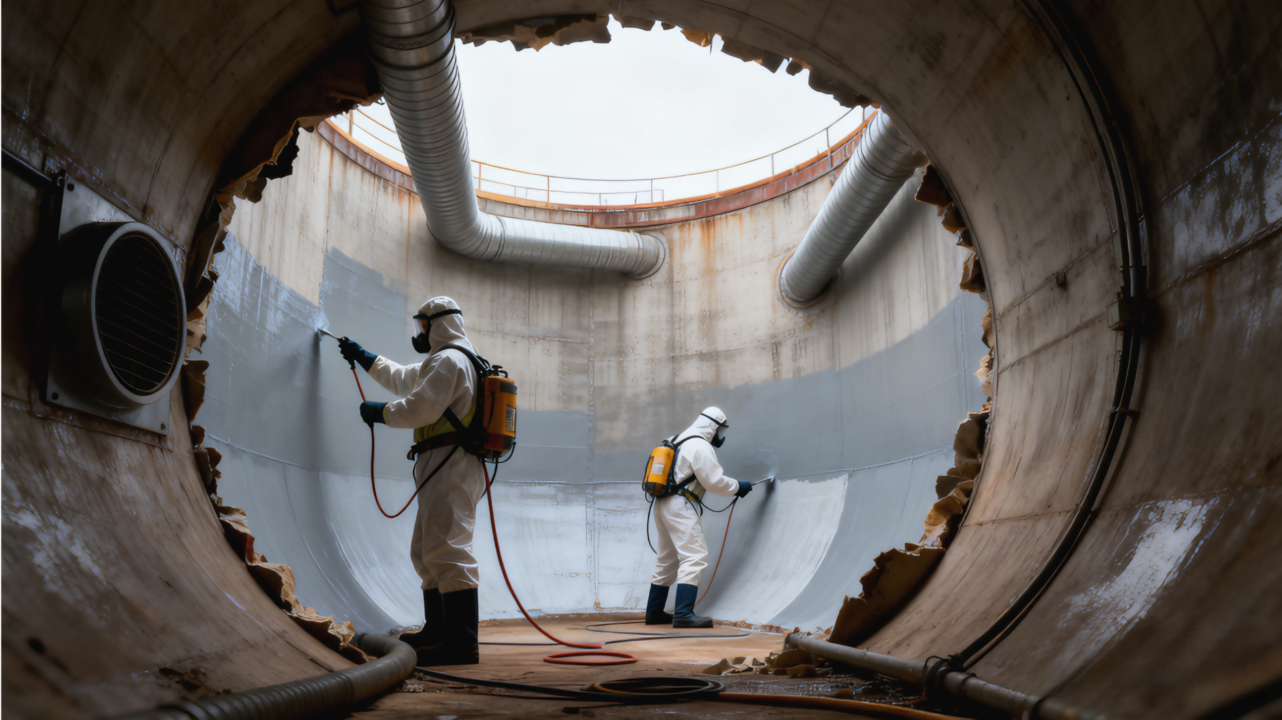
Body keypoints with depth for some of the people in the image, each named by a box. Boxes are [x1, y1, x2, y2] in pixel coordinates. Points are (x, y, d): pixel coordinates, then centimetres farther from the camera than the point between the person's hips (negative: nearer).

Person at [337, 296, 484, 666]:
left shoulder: (449, 359, -9)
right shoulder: (443, 362, 26)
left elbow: (419, 408, -19)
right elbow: (401, 378, 38)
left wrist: (380, 412, -4)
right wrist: (361, 355, 43)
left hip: (449, 466, -11)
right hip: (447, 468, 11)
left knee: (448, 549, -17)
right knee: (427, 551, 17)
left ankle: (462, 642, -20)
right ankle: (438, 630, 23)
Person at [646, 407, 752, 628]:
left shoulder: (680, 441, 18)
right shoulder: (701, 446, -12)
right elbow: (715, 481, -13)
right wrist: (738, 487, 1)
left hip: (664, 504, 10)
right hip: (680, 506, -10)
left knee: (668, 559, 17)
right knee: (694, 557, -13)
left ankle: (654, 612, 23)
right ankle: (683, 613, -21)